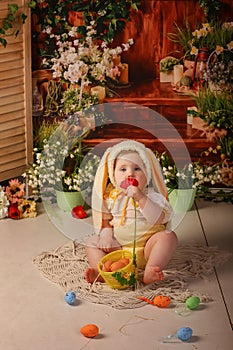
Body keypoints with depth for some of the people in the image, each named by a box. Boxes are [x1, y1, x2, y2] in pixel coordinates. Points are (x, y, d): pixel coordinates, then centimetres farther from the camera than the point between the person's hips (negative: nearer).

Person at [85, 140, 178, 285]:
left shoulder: (151, 196, -5)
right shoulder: (112, 197, 6)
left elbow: (158, 219, -22)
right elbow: (104, 219, 12)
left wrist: (141, 198, -30)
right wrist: (106, 234, -10)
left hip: (146, 247, -3)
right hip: (118, 247, 3)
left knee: (168, 236, -27)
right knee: (92, 241, -8)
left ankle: (150, 271, -42)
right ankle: (100, 271, -32)